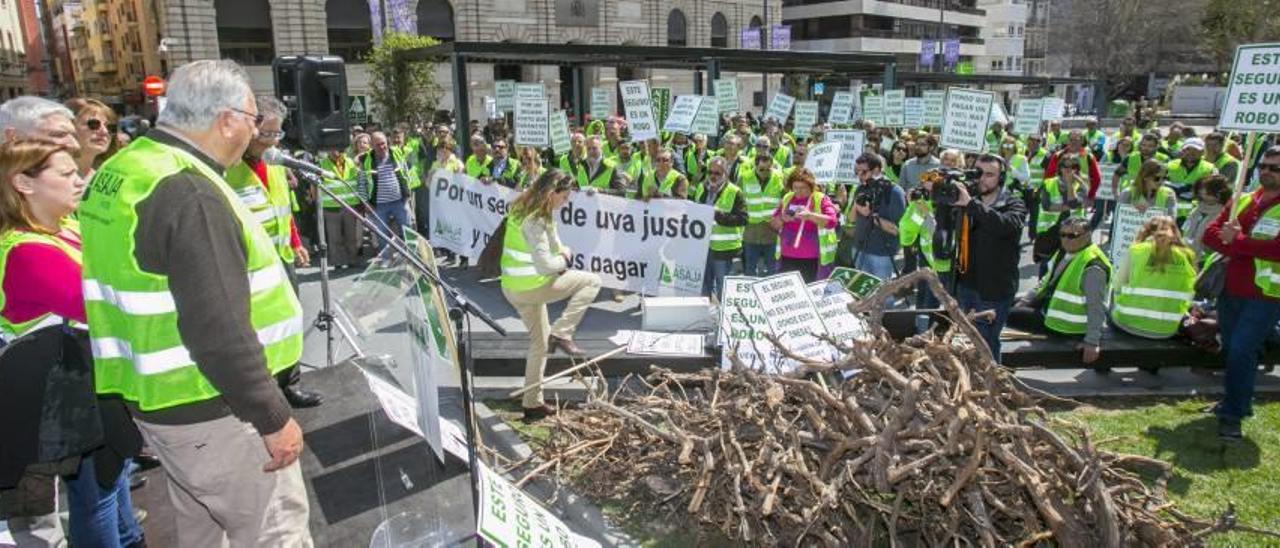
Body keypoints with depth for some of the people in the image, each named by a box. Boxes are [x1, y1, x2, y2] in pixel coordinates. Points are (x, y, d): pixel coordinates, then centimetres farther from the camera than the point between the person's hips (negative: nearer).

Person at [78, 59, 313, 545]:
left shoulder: (118, 173, 8)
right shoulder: (189, 194, -24)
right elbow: (217, 331, -28)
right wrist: (273, 417, -20)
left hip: (155, 395, 10)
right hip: (212, 409, -10)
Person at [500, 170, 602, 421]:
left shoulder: (526, 208, 9)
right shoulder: (535, 220, -22)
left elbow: (550, 239, 22)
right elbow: (545, 264, -25)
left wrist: (562, 251, 3)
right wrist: (564, 261, -6)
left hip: (512, 287, 10)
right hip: (530, 286, -10)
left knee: (540, 342, 22)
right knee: (592, 281, -3)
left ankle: (532, 404, 30)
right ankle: (561, 334, -5)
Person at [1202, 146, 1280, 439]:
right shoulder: (1241, 201, 10)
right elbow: (1210, 233, 1)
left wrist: (1237, 241, -17)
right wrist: (1240, 245, -15)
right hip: (1231, 290, 6)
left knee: (1241, 351, -10)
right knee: (1230, 349, 16)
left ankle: (1233, 415, 2)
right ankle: (1238, 401, 34)